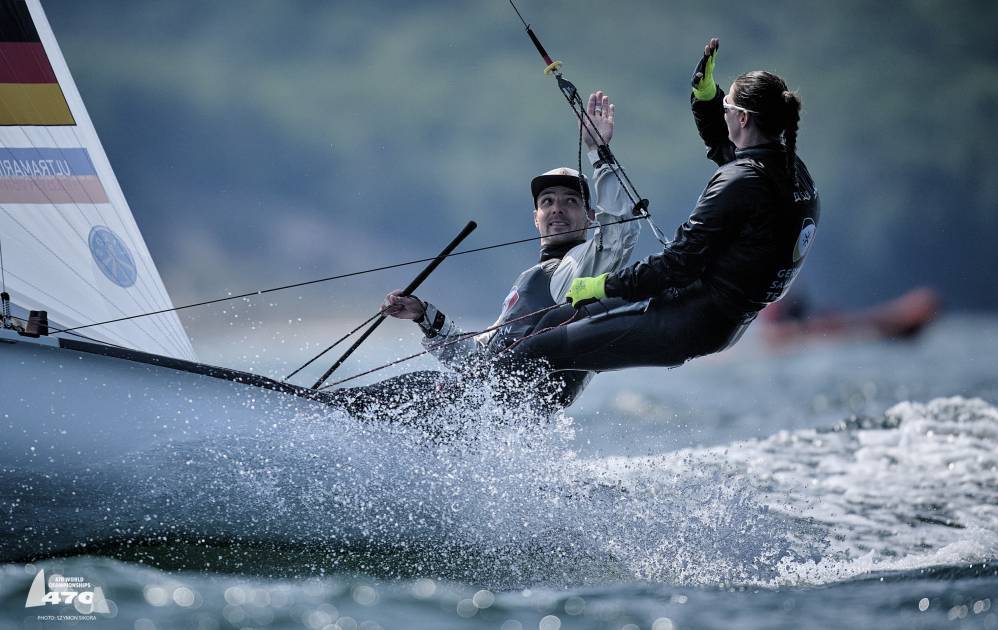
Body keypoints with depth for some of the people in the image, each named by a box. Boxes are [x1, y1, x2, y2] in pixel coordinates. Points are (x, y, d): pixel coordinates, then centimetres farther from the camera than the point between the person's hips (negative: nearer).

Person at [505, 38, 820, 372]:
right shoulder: (792, 169, 6)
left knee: (529, 356, -8)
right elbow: (724, 145, 29)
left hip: (688, 325, -10)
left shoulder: (740, 182, -22)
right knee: (557, 320, 20)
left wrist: (603, 285, -10)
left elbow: (680, 265, -21)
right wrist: (706, 94, 13)